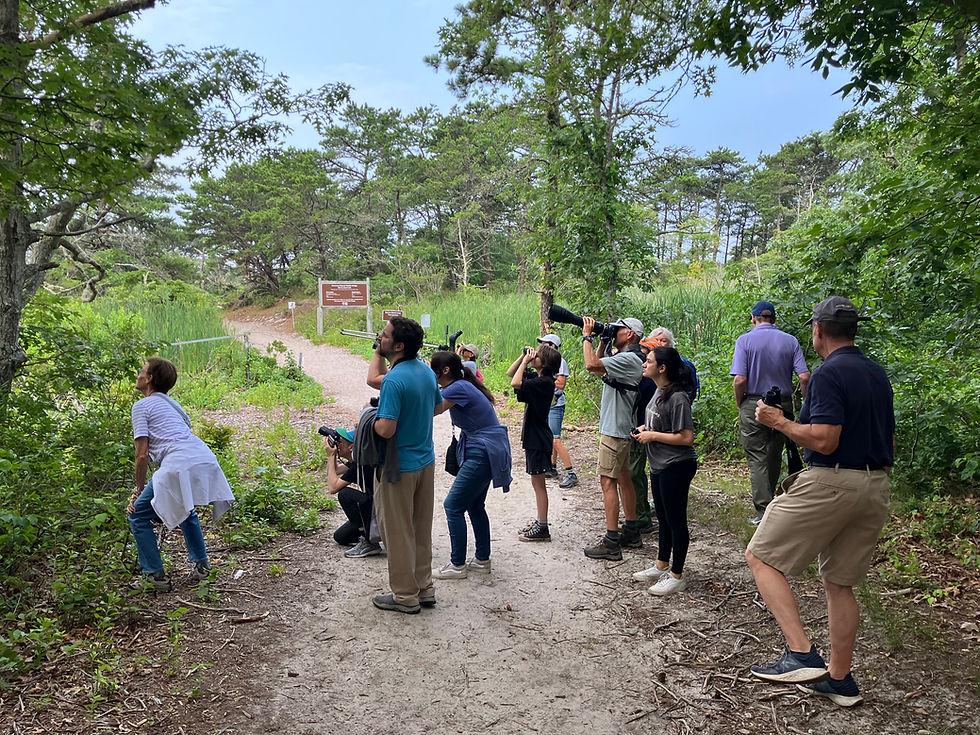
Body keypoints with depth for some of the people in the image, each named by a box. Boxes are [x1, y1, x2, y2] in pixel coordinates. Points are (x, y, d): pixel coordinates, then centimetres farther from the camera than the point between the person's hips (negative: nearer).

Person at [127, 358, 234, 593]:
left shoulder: (142, 405, 8)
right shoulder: (171, 403, 31)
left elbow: (142, 455, 1)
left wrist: (140, 489, 14)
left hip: (180, 465, -8)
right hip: (207, 460, 8)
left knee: (138, 516, 12)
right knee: (184, 508, 35)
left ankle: (156, 576, 10)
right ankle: (201, 565, 31)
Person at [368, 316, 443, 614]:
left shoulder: (393, 380, -24)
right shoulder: (426, 371, 2)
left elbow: (386, 429, -28)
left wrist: (373, 420, -7)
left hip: (399, 467, -8)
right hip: (426, 461, 8)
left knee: (398, 533, 7)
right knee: (421, 529, 18)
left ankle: (405, 596, 18)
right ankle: (424, 588, 29)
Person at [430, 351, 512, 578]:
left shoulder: (459, 388, -19)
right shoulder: (462, 386, 10)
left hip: (484, 453, -10)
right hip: (485, 451, 10)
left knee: (453, 506, -3)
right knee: (474, 504, 18)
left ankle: (457, 565, 7)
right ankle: (482, 560, 28)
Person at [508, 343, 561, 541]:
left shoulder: (544, 382, -20)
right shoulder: (535, 377, 8)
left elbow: (515, 383, -31)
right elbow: (510, 373, 16)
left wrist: (526, 360, -20)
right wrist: (523, 356, 3)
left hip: (539, 439, -10)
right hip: (533, 436, 10)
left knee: (538, 483, -3)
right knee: (537, 483, 15)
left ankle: (542, 528, 4)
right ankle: (539, 522, 25)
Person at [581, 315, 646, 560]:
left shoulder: (630, 359, -19)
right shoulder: (623, 357, 14)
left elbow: (591, 365, -27)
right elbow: (598, 370, 22)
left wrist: (587, 335, -14)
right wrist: (603, 342, 13)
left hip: (615, 430, -11)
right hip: (618, 428, 11)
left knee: (608, 481, -10)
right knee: (623, 479, 16)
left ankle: (611, 543, -8)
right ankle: (631, 533, 26)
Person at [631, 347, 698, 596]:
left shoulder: (677, 398, -22)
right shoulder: (659, 392, 8)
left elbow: (686, 437, -24)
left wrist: (652, 436, -18)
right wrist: (645, 429, 4)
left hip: (676, 466, -10)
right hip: (659, 465, 10)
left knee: (675, 520, 2)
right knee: (663, 517, 20)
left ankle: (677, 576, 14)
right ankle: (662, 566, 35)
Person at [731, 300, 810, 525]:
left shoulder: (745, 340, -6)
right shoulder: (790, 341, 2)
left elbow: (740, 380, -15)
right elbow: (804, 377, -6)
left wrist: (739, 405, 0)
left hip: (753, 405, -3)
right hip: (783, 405, 4)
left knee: (757, 459, 1)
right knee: (774, 457, 18)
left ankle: (763, 511, -1)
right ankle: (769, 500, 32)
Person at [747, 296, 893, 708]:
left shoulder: (829, 373, -14)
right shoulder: (878, 374, 13)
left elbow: (824, 440, -23)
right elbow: (889, 443, 18)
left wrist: (779, 421, -10)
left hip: (831, 483, -9)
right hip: (876, 487, 9)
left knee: (761, 557, 0)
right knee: (840, 583, 17)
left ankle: (801, 655, -10)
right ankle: (839, 680, 25)